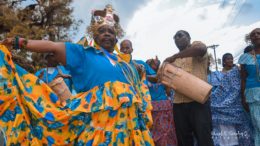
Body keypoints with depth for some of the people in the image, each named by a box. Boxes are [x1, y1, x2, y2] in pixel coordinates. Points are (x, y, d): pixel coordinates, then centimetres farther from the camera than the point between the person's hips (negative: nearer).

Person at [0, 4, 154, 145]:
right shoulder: (83, 54, 9)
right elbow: (53, 46, -1)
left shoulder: (125, 65, 24)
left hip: (128, 125, 5)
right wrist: (19, 42, -5)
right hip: (99, 121, -5)